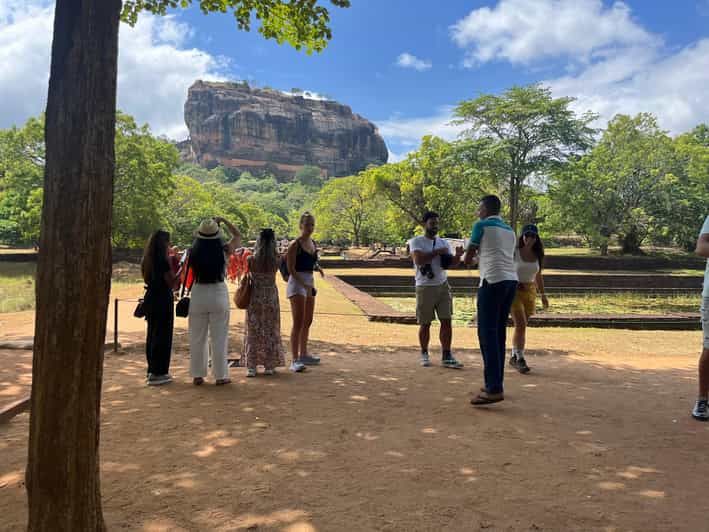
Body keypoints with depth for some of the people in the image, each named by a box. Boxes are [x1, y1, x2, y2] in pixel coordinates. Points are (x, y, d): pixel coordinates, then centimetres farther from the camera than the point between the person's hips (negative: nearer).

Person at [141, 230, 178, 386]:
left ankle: (152, 370, 25)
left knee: (152, 334, 16)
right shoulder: (163, 261, -16)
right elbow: (171, 282, -16)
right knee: (163, 336, -1)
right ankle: (157, 374, 2)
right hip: (163, 300, -8)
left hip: (150, 299, 9)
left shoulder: (146, 261, 8)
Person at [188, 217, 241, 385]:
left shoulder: (193, 253, -7)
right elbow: (238, 236, 8)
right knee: (219, 337, 7)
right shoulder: (223, 251, -8)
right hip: (218, 293, -1)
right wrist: (223, 221, 11)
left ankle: (197, 375, 19)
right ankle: (220, 375, 11)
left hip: (198, 294, 2)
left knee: (197, 337, 13)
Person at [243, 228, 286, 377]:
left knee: (253, 331, 9)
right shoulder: (276, 260, -10)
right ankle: (269, 366, 16)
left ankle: (251, 366, 9)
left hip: (254, 298, 0)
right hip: (271, 298, 0)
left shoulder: (251, 259, -10)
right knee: (270, 331, 11)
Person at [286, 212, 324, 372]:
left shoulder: (313, 243, 11)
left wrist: (318, 267, 2)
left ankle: (303, 354, 28)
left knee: (308, 322, 15)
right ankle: (295, 360, -10)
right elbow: (291, 269, -15)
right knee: (298, 323, -11)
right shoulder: (295, 245, -11)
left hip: (310, 283, 8)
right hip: (297, 283, -8)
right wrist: (303, 284, -24)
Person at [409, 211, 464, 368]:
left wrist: (457, 256, -17)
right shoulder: (416, 242, -5)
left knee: (446, 321, -2)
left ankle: (446, 356, 3)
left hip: (443, 286, 4)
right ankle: (424, 354, 23)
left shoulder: (443, 243, 10)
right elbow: (419, 260, -20)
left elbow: (452, 263, 4)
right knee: (425, 323, 5)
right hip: (425, 288, -4)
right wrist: (437, 252, -19)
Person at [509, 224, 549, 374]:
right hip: (514, 291, -4)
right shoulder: (514, 253, -7)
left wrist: (543, 295, 15)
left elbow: (538, 276, 15)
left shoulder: (537, 255, 5)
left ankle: (514, 357, 23)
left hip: (530, 292, 5)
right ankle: (520, 359, -10)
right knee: (520, 325, -14)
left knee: (521, 326, 10)